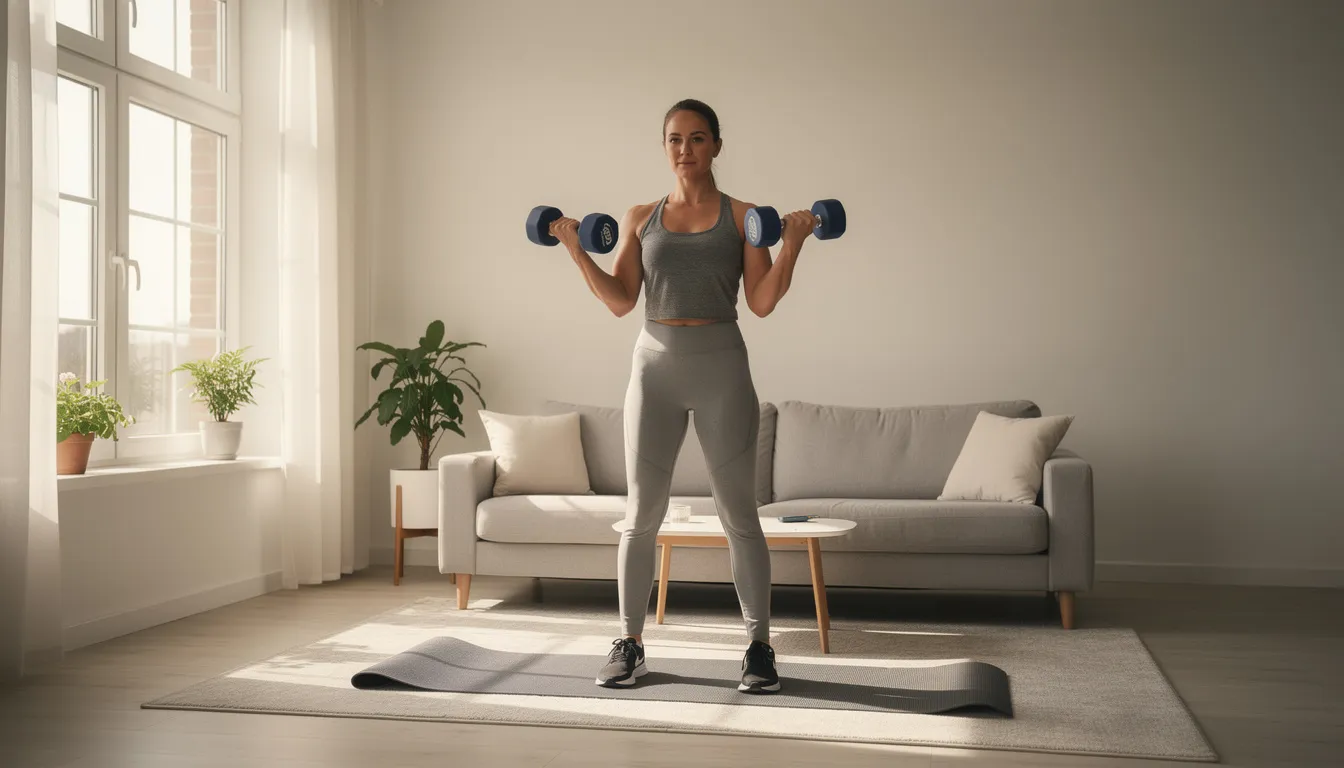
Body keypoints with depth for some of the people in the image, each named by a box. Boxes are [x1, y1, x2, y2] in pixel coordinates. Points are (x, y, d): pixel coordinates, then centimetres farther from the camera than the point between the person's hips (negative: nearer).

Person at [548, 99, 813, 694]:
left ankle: (759, 646, 13)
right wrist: (577, 250, -3)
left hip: (721, 366, -2)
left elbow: (761, 302, -2)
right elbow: (621, 302, 5)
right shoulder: (639, 218, 12)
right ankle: (630, 645, 15)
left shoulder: (743, 217, 5)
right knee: (642, 514, 4)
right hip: (655, 365, 2)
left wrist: (791, 247, -13)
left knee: (738, 514, 1)